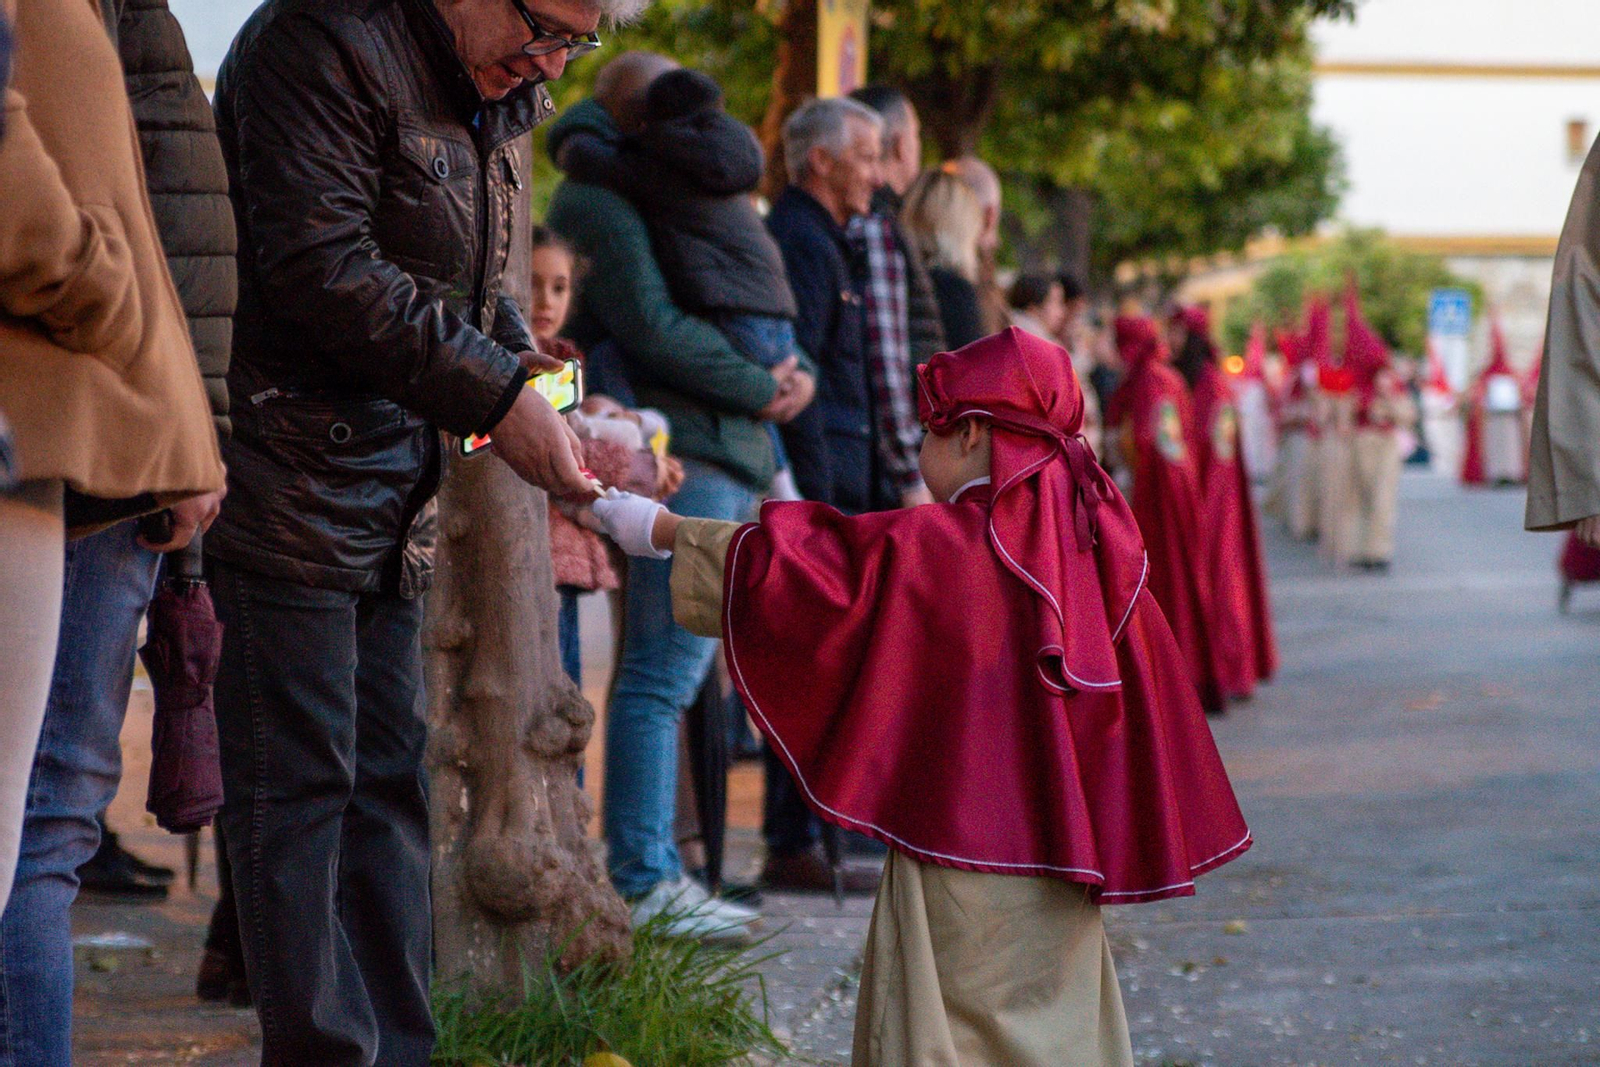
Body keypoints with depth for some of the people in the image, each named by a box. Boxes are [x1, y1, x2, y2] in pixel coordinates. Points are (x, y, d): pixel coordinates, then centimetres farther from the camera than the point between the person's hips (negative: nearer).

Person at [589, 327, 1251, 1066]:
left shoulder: (932, 549, -12)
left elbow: (788, 570, -8)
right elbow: (1144, 698, 8)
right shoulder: (1099, 553, 4)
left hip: (961, 863, -6)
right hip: (1061, 860, 6)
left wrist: (664, 531, 3)